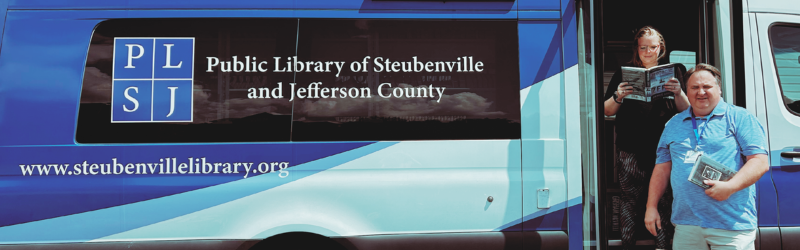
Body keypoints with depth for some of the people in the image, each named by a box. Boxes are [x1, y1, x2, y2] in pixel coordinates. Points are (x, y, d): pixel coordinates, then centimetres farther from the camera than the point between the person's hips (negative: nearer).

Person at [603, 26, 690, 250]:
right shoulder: (624, 73, 10)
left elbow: (686, 111, 7)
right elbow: (607, 111, 7)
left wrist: (679, 93, -13)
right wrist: (618, 97, -13)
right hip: (631, 150, -1)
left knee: (664, 201, -2)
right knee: (631, 200, -1)